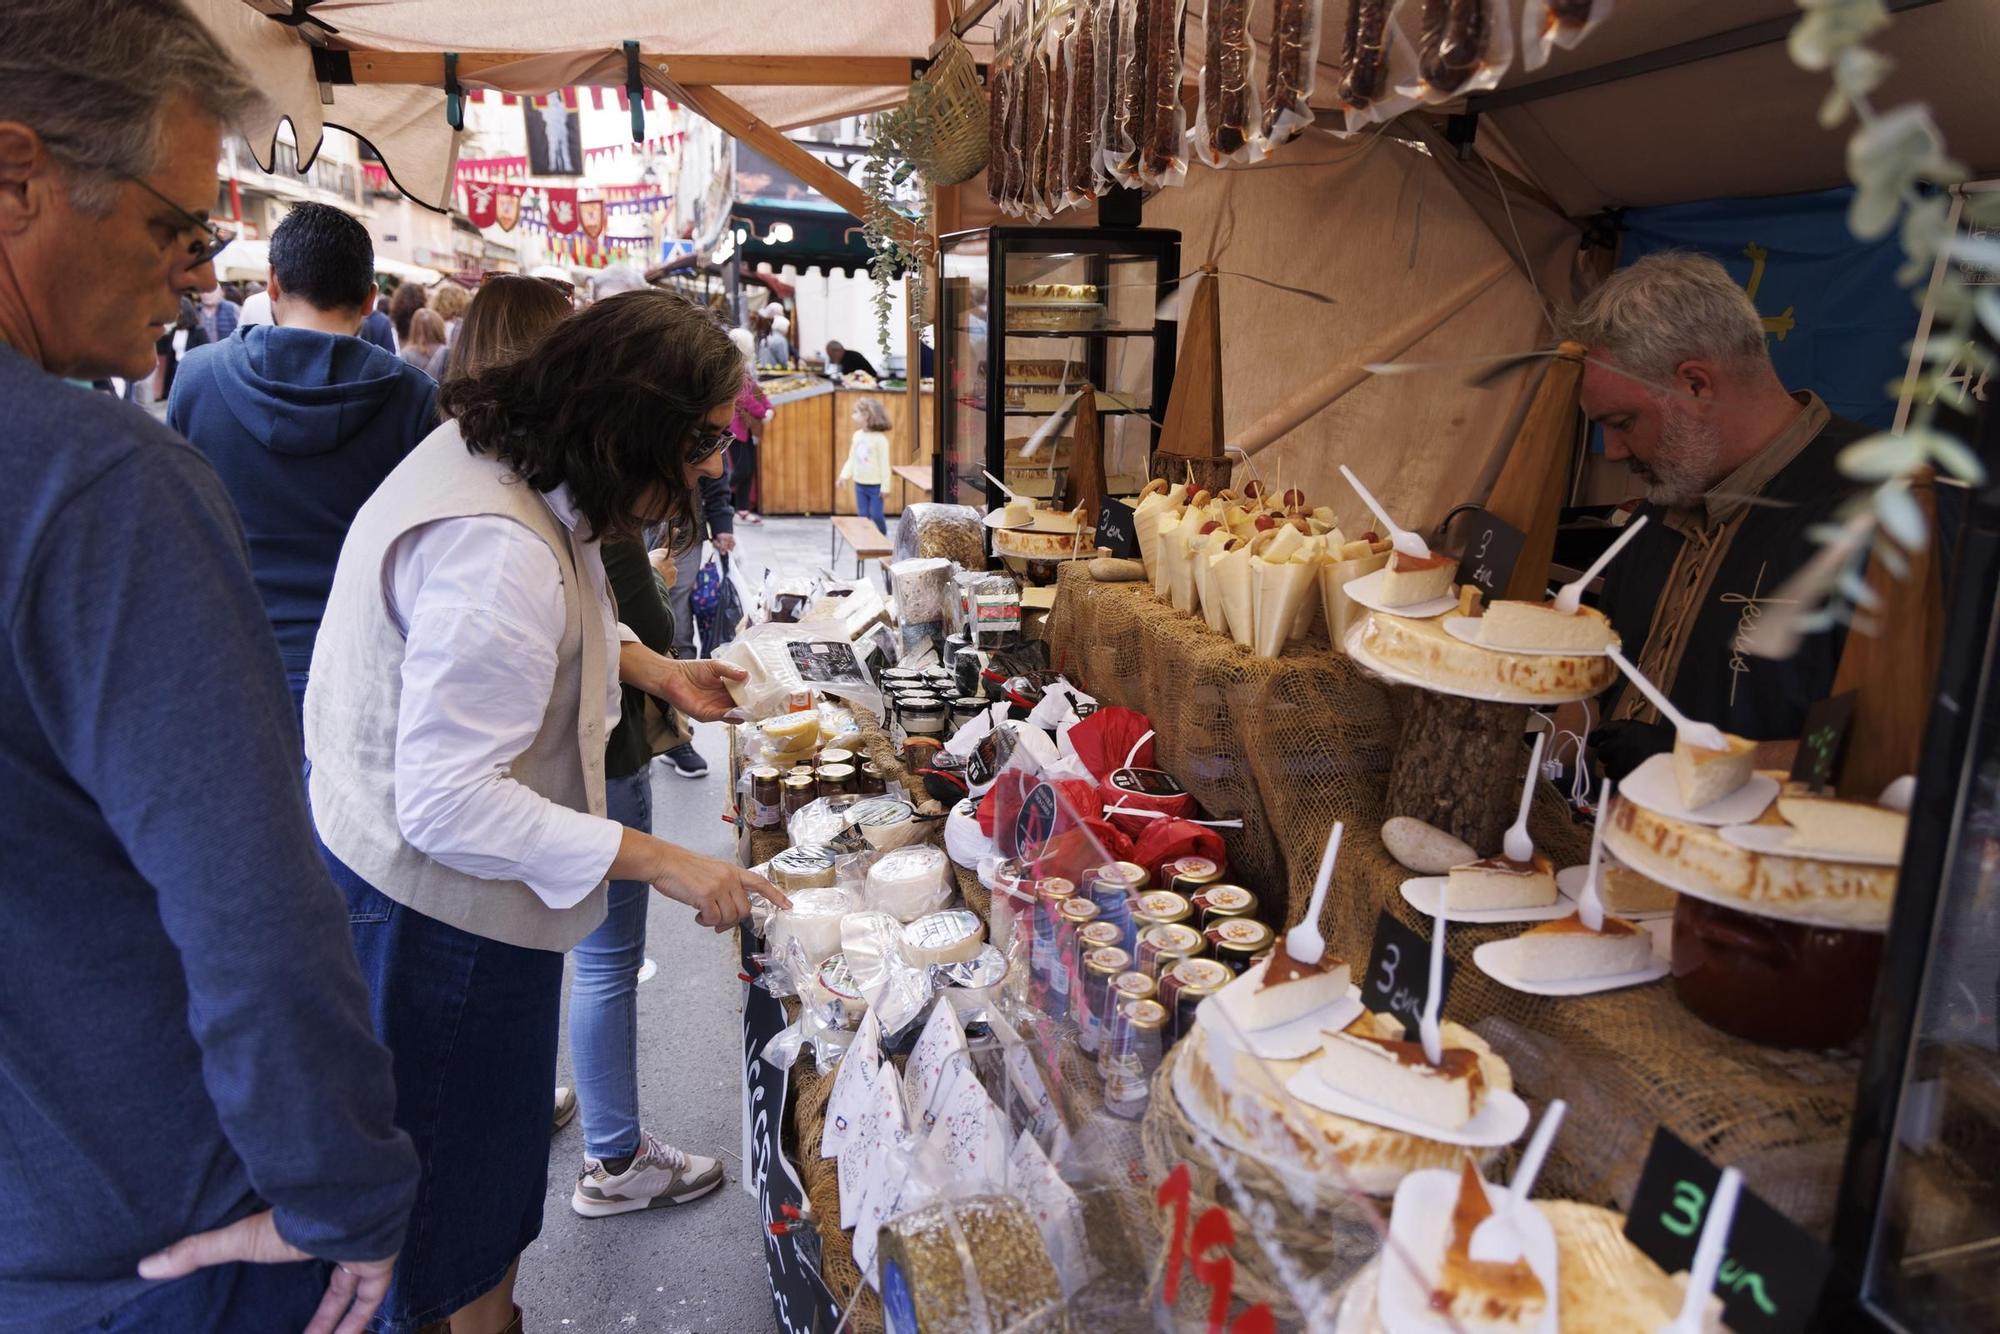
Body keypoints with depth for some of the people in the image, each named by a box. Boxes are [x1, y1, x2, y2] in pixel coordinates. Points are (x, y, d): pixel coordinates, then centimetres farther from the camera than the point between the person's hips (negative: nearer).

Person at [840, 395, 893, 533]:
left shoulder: (880, 438, -15)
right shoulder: (857, 436, 4)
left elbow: (884, 464, -14)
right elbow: (851, 459, 12)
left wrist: (885, 486, -15)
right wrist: (845, 475, 3)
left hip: (875, 485, -6)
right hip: (860, 484, 6)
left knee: (876, 516, -2)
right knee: (863, 515, 10)